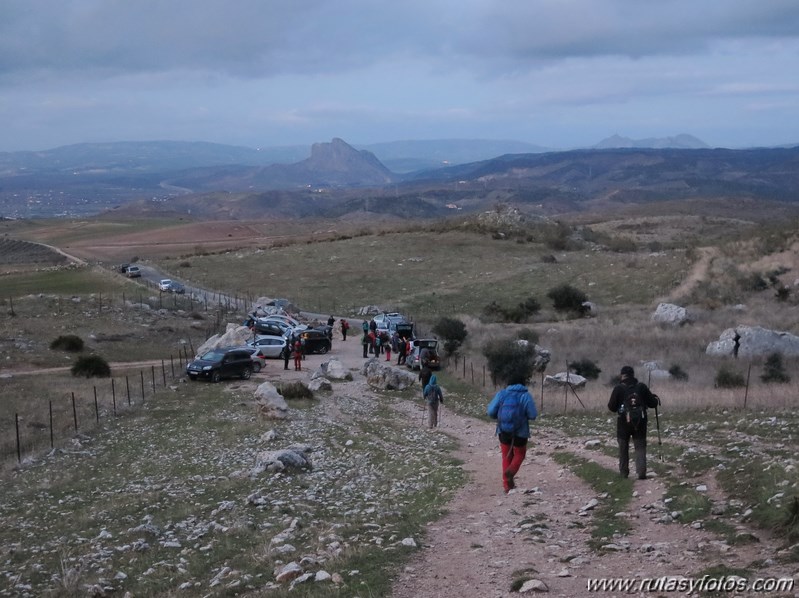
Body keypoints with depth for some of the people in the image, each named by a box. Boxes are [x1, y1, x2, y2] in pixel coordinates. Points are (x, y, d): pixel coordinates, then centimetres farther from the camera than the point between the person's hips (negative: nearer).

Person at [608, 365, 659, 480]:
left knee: (623, 448, 14)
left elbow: (611, 407, -6)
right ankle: (641, 472, -11)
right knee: (640, 447, 3)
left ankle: (624, 472, 18)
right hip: (640, 422, 1)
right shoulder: (642, 387, -1)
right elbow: (653, 403, 2)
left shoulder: (618, 388, -7)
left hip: (624, 422, -1)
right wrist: (655, 398, 24)